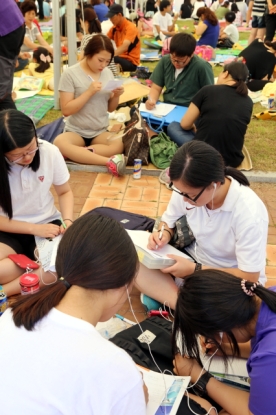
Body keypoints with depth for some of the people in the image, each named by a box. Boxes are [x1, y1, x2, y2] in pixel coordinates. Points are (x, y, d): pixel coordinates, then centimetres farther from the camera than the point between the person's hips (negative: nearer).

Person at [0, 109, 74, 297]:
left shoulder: (50, 152, -13)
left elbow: (65, 192, 3)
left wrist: (68, 221, -15)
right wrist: (34, 228, -21)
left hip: (47, 224, 2)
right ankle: (43, 272, -10)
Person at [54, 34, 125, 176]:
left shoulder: (108, 73, 7)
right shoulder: (71, 74, -7)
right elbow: (66, 110, -12)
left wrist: (116, 96, -8)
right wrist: (89, 92, -19)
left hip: (101, 132, 3)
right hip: (76, 132, -3)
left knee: (121, 145, -29)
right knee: (59, 143, -37)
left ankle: (79, 153, -24)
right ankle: (109, 161, -41)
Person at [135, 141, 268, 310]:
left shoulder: (249, 213, -30)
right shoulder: (187, 189, -16)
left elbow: (249, 277, -21)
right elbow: (169, 222, 5)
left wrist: (194, 269, -24)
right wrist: (164, 234, -19)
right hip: (193, 261, 5)